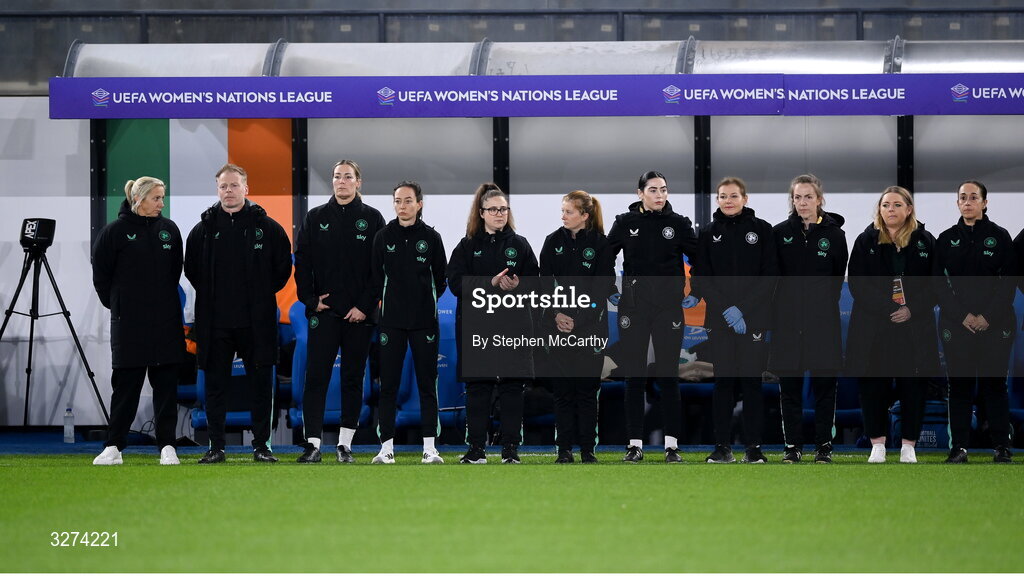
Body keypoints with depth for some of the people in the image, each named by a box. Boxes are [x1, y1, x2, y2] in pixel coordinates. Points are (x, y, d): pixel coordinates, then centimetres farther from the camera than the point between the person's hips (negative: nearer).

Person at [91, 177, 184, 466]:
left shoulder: (169, 230, 7)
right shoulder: (115, 231, -3)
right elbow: (101, 275, 3)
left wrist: (165, 302, 11)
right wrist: (117, 305, 6)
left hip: (166, 322, 3)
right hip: (129, 323, -3)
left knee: (166, 385, 2)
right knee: (126, 386, 0)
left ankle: (167, 446, 6)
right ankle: (114, 447, 6)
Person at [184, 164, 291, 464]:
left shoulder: (267, 227, 2)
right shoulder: (204, 228, 5)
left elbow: (283, 267, 8)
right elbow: (191, 269, 15)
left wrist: (262, 295, 5)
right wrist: (210, 296, 9)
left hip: (256, 323, -1)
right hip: (215, 323, 1)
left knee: (261, 383, 2)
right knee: (215, 384, 4)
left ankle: (261, 445, 9)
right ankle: (216, 446, 10)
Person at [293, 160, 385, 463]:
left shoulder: (372, 219, 4)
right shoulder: (315, 218, 8)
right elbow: (302, 262, 7)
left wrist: (366, 306, -8)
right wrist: (310, 299, -3)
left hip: (359, 313, 0)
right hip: (324, 311, 1)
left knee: (353, 378, 4)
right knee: (316, 376, -6)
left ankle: (345, 444, 10)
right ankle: (313, 444, -6)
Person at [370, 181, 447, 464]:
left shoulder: (431, 237, 2)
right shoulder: (383, 237, 3)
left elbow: (441, 278, 10)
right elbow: (375, 276, 11)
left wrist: (426, 302, 7)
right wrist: (384, 302, 6)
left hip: (424, 321, -1)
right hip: (391, 321, 1)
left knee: (427, 383, 0)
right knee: (388, 384, -1)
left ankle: (429, 448, 3)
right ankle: (386, 447, 3)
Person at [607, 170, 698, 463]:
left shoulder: (679, 223, 2)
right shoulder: (625, 222, 2)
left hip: (669, 307, -1)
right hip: (633, 307, 1)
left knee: (668, 376, -1)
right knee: (634, 376, 2)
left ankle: (672, 444, 2)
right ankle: (635, 444, 6)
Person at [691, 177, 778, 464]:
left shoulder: (762, 230, 3)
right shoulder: (709, 234, 9)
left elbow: (769, 276, -2)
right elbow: (700, 278, 3)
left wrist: (744, 310, -11)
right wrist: (726, 309, -10)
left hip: (754, 319, -2)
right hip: (719, 320, 2)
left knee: (752, 380, -2)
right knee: (723, 381, 1)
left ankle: (754, 447, 2)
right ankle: (723, 446, 5)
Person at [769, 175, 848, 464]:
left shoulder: (833, 233, 2)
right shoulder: (780, 232, 3)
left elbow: (838, 276, 8)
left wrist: (823, 304, 4)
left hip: (823, 320, -1)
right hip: (787, 319, 1)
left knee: (824, 382, 1)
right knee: (789, 383, 2)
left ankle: (824, 444, 9)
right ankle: (793, 445, 8)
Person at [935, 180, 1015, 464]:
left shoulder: (1000, 236, 2)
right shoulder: (947, 239, 7)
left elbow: (1009, 281, -1)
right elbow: (940, 283, 3)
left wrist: (988, 317, -10)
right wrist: (962, 315, -8)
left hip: (995, 323, -2)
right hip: (957, 323, 2)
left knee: (994, 383, 0)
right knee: (960, 384, 1)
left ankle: (1001, 446, 5)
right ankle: (959, 446, 4)